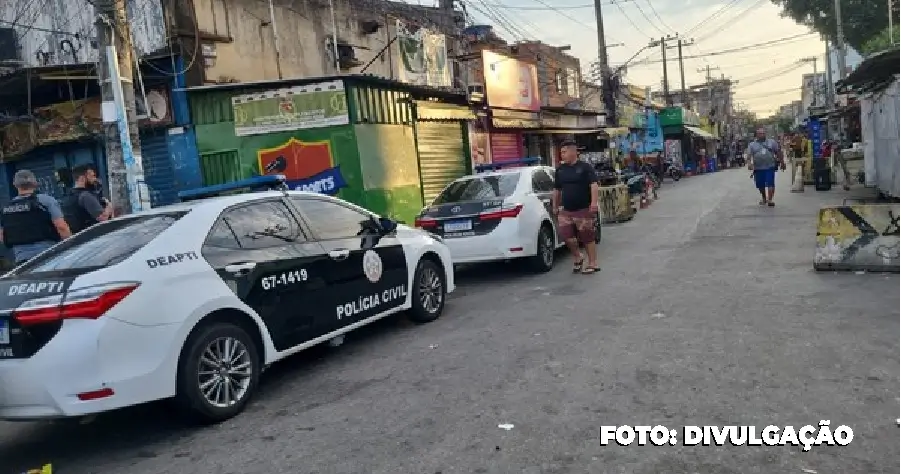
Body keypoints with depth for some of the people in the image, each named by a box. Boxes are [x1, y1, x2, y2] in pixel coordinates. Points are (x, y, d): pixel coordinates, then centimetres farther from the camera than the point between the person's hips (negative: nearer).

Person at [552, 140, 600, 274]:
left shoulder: (585, 167, -4)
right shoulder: (560, 169, 11)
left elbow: (593, 185, -13)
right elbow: (556, 189, 19)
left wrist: (594, 202, -25)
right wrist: (555, 206, 19)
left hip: (584, 210, -5)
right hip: (566, 210, 5)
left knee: (587, 238, 1)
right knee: (566, 234, -6)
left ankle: (593, 264, 14)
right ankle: (577, 257, 18)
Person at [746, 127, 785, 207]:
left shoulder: (772, 142, 9)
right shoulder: (752, 144, 8)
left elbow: (779, 152, 13)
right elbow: (749, 155, -2)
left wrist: (782, 162, 12)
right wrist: (749, 163, -20)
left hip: (770, 167, -1)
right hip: (758, 168, 1)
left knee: (770, 184, -11)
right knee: (760, 185, 9)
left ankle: (770, 200, -10)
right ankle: (764, 198, 31)